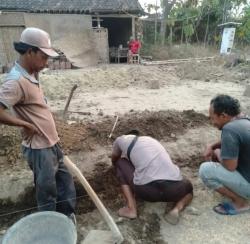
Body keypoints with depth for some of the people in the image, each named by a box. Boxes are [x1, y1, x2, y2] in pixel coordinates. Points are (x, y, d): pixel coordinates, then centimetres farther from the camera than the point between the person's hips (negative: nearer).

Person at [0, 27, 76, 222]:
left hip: (52, 142, 9)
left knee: (65, 181, 20)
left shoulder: (31, 75, 6)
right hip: (39, 147, -9)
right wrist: (27, 125, -19)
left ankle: (67, 217, 40)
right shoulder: (16, 81, -22)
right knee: (47, 190, 10)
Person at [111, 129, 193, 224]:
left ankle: (131, 208, 13)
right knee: (188, 187, 40)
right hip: (173, 190, 4)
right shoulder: (152, 140, 31)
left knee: (120, 163, 24)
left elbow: (114, 159, 40)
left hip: (146, 190, -3)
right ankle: (177, 209, 8)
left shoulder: (122, 139, 19)